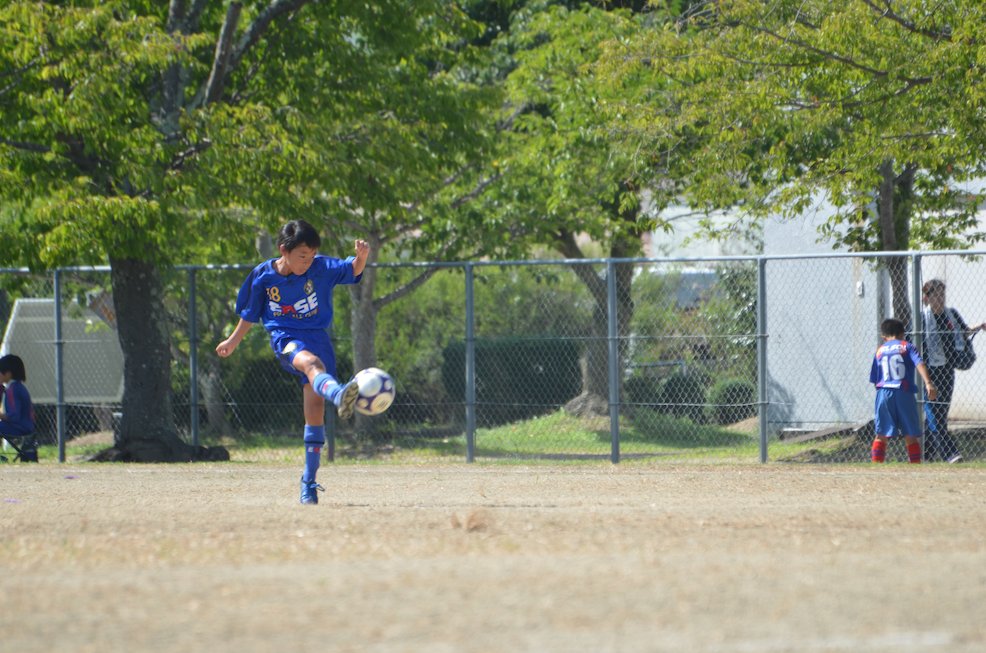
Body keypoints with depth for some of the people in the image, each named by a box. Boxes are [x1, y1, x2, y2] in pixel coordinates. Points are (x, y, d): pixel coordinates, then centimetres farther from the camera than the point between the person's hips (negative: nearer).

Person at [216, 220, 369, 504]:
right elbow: (250, 313, 13)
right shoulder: (263, 276, -3)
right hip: (285, 338, -2)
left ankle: (309, 481, 11)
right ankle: (339, 395, -74)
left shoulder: (321, 268, -4)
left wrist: (361, 257, -38)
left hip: (317, 336, 2)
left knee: (315, 410, -1)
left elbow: (352, 270, -17)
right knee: (311, 362, -38)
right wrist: (233, 341, 24)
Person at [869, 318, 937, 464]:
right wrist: (928, 383, -20)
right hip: (904, 393, -2)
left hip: (884, 393, 2)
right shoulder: (907, 347, 9)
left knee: (881, 436, 6)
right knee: (910, 436, 4)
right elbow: (919, 364, -9)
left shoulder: (880, 350, 17)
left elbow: (874, 379, 14)